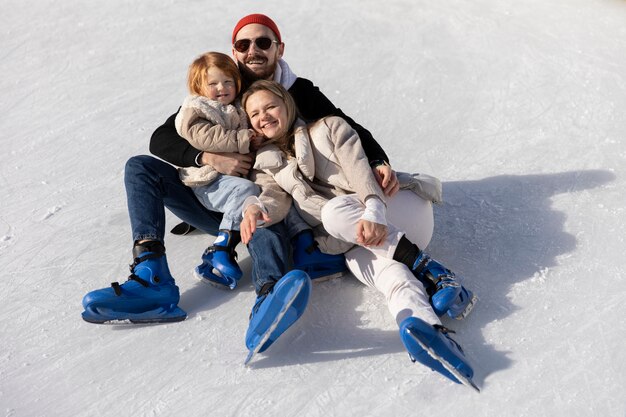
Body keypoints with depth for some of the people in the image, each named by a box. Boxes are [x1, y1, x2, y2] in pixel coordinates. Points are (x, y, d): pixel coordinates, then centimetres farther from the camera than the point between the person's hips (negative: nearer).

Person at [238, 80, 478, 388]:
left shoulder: (329, 128, 8)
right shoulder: (266, 165, 18)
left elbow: (359, 172, -8)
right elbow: (275, 199, -2)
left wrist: (373, 213, -27)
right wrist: (255, 208, -28)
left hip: (380, 215, -2)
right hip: (345, 241, 2)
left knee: (334, 211, -34)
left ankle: (420, 263, -35)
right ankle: (431, 330, -55)